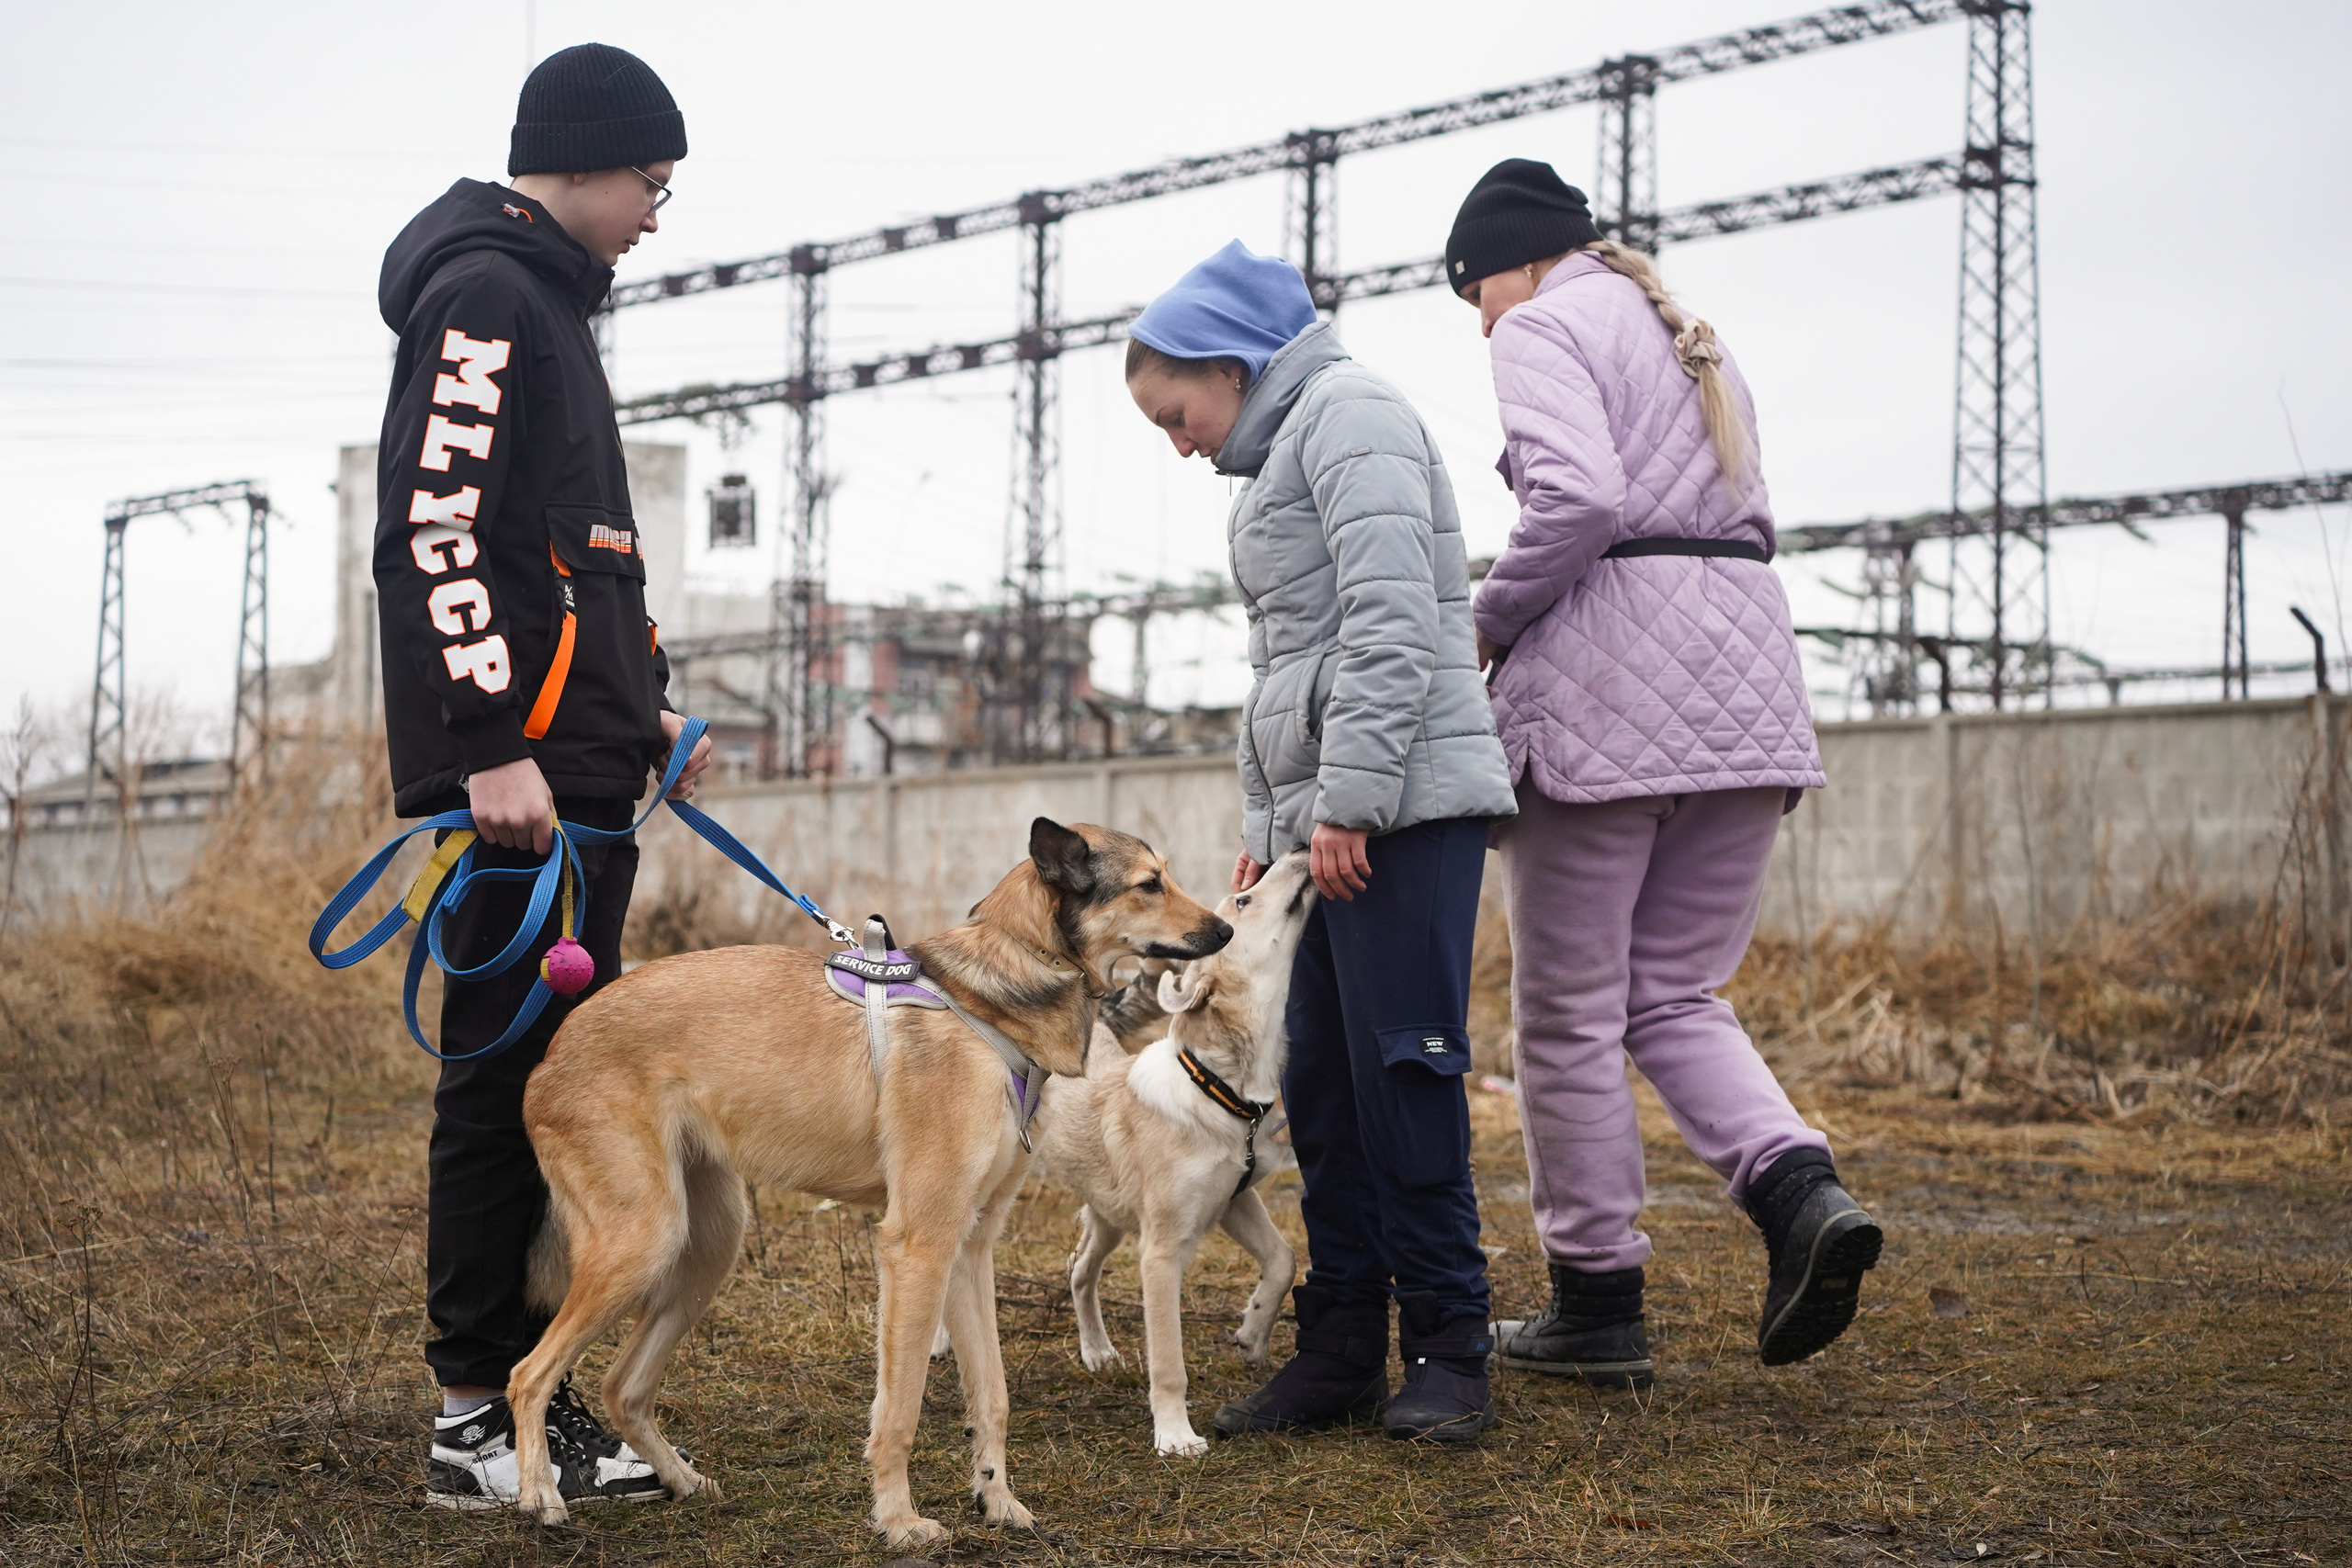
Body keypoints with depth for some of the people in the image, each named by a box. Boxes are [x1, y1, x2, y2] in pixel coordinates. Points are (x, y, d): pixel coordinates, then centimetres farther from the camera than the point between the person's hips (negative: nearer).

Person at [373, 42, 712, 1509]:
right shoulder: (484, 298, -9)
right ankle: (480, 1420, -1)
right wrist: (491, 749, -23)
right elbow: (436, 531, -19)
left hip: (581, 776, 10)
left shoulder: (550, 308, 22)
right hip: (520, 777, -10)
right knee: (511, 1075, -7)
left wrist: (645, 704, 22)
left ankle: (537, 1396, 16)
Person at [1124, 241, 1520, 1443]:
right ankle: (1344, 1352, 11)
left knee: (1404, 1072, -9)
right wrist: (1267, 827, 20)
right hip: (1325, 817, 10)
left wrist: (1347, 799, -20)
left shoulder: (1349, 413, -5)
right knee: (1319, 1090, 7)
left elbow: (1390, 620, -17)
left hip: (1405, 803, -10)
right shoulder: (1278, 454, 25)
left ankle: (1448, 1353, -3)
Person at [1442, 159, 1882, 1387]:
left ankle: (1596, 1306, 10)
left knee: (1571, 1011, 4)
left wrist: (1488, 621, -4)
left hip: (1609, 686, -8)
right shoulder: (1688, 338, 25)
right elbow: (1746, 516, 20)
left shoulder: (1543, 329, -1)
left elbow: (1576, 496, -19)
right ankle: (1799, 1187, -11)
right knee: (1674, 996, 14)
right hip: (1746, 675, 8)